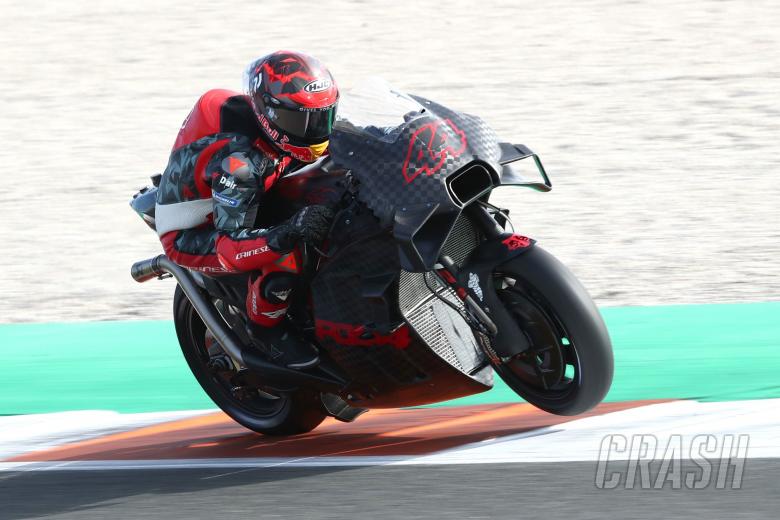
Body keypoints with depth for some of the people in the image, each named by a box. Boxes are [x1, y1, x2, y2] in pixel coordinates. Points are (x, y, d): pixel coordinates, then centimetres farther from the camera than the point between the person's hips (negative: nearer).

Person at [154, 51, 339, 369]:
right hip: (190, 236, -9)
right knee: (283, 257, -32)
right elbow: (229, 247, -40)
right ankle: (264, 326, -6)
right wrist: (289, 233, -54)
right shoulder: (237, 160, -37)